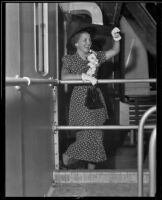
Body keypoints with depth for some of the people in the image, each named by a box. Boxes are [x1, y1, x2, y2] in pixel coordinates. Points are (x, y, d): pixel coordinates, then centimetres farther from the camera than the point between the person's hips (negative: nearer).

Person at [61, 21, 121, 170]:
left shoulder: (95, 57, 10)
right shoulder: (70, 60, -3)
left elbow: (115, 51, 7)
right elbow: (64, 77, -19)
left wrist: (116, 39, -12)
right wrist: (83, 76, -27)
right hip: (80, 100, -5)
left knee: (96, 135, 6)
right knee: (88, 134, -12)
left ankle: (92, 167, 16)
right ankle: (67, 156, 11)